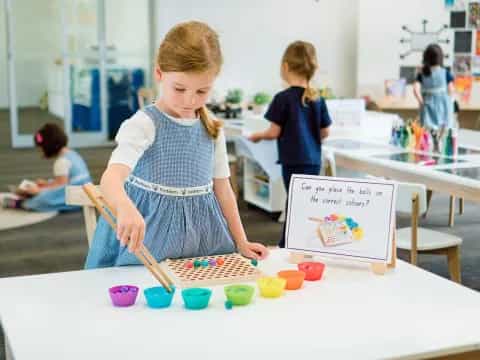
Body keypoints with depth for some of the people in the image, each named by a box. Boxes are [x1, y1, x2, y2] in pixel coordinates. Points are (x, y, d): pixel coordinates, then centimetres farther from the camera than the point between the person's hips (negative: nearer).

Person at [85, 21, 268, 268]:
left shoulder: (212, 129, 5)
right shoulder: (143, 124, -13)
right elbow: (111, 177, -28)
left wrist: (241, 242, 12)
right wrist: (125, 208, -49)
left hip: (203, 241, 4)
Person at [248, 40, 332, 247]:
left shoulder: (283, 98, -12)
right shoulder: (318, 99, 3)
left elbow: (274, 132, -9)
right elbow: (325, 132, 9)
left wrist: (258, 136, 11)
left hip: (294, 161, -6)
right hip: (313, 160, 6)